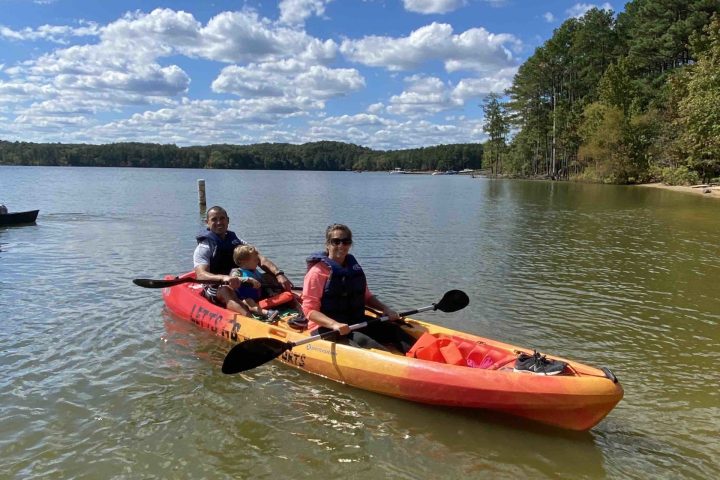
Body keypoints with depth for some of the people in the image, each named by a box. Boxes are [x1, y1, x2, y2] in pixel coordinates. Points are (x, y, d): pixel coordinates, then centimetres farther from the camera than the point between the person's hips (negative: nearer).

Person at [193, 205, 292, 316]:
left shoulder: (237, 242, 15)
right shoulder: (203, 248, -1)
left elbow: (261, 260, 2)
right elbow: (201, 275, -19)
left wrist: (279, 274, -18)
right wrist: (223, 278, -41)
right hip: (215, 292, -5)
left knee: (279, 281, -12)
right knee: (225, 290, -39)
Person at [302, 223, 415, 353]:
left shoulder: (354, 268, 13)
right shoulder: (318, 272, -8)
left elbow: (367, 296, 23)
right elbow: (309, 310, -13)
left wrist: (385, 309, 5)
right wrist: (334, 324, -28)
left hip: (356, 322, 6)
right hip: (327, 329, -6)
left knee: (392, 329, -15)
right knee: (361, 341, -32)